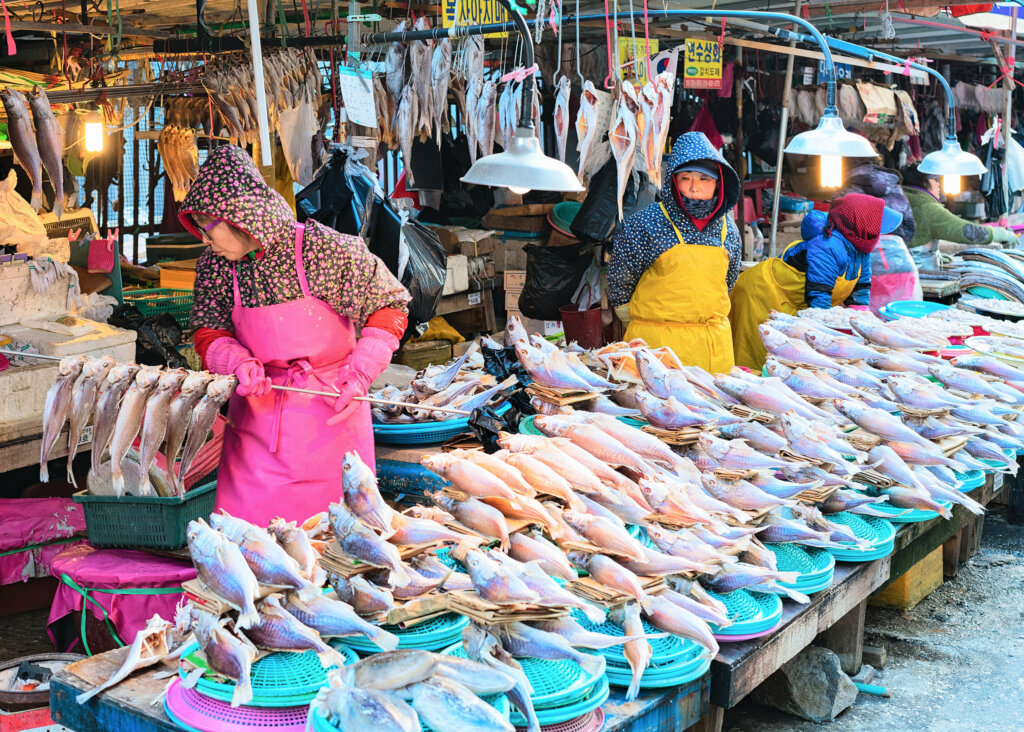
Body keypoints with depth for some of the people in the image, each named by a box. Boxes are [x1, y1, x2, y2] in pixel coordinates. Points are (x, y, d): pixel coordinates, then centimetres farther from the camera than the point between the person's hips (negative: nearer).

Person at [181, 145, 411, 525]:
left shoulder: (323, 249, -16)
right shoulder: (214, 267, -4)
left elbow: (390, 304, -7)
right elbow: (208, 335, 6)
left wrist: (359, 375, -15)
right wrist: (237, 361, -16)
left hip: (330, 412, -3)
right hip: (256, 412, 3)